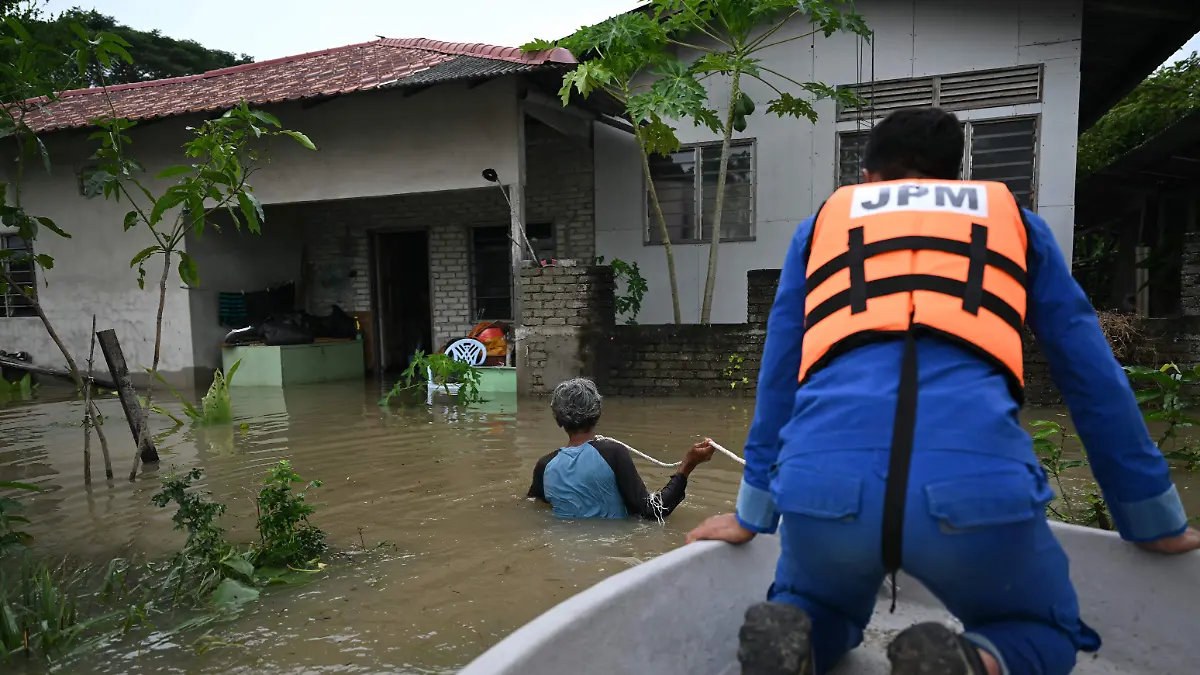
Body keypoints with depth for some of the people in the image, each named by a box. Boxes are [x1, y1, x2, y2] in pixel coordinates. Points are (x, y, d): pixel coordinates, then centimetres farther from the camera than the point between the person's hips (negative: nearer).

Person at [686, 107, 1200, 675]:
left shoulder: (823, 222, 27)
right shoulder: (1014, 220, 27)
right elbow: (1092, 377, 27)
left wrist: (752, 515, 30)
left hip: (824, 483, 1)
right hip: (975, 482, 0)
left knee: (818, 613, 33)